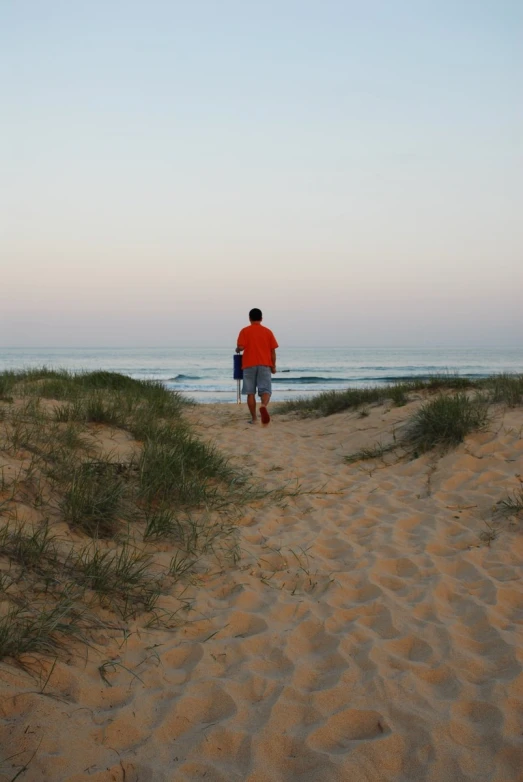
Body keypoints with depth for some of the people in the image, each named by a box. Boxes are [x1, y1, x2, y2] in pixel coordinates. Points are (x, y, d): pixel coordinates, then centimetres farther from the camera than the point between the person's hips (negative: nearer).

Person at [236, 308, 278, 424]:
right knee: (266, 390, -2)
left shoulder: (245, 331, 1)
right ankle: (263, 406, -34)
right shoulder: (268, 331, 7)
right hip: (265, 365, 1)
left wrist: (237, 350, 12)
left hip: (249, 365, -1)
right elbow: (273, 350, 5)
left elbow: (241, 347, -11)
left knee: (250, 393, 6)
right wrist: (273, 366, 12)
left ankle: (254, 418, 5)